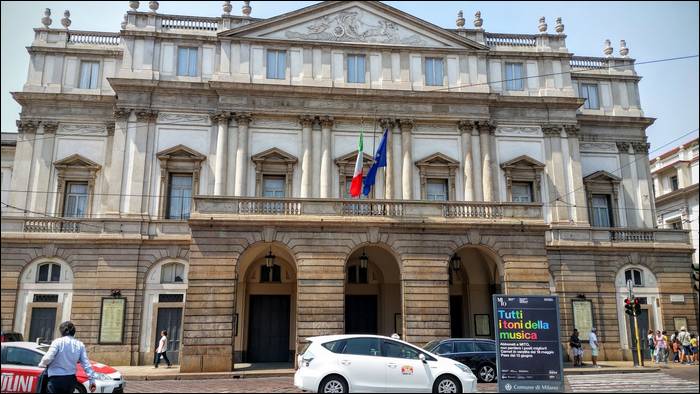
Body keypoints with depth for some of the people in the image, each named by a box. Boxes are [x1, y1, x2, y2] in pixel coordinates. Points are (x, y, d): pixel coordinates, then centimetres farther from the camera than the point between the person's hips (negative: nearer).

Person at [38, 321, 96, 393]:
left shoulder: (58, 342, -7)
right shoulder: (80, 345, 5)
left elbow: (48, 358, -16)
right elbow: (86, 364, 2)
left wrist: (42, 364, 7)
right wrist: (92, 380, 3)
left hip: (56, 379, -5)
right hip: (71, 379, 5)